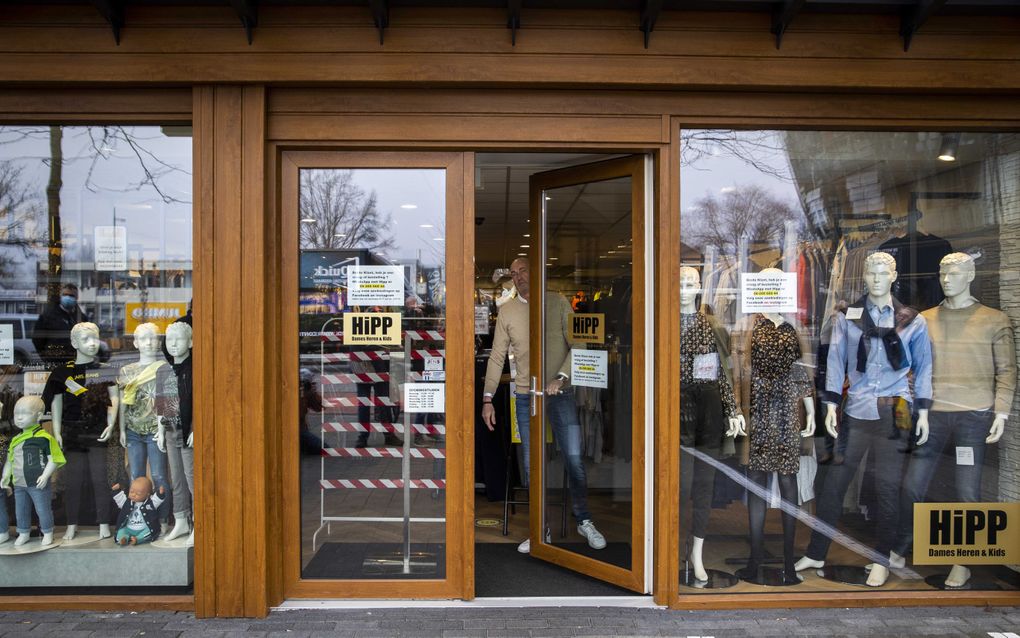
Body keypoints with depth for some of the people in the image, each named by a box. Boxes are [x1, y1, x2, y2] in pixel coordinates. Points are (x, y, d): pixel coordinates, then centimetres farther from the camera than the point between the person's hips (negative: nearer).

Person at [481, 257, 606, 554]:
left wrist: (561, 377, -16)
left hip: (561, 393, -1)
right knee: (532, 466, 6)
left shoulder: (558, 303, 0)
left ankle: (584, 521, 20)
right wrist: (487, 398, 0)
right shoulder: (507, 311, 5)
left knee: (574, 459, 0)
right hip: (526, 396, 2)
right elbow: (497, 357, 6)